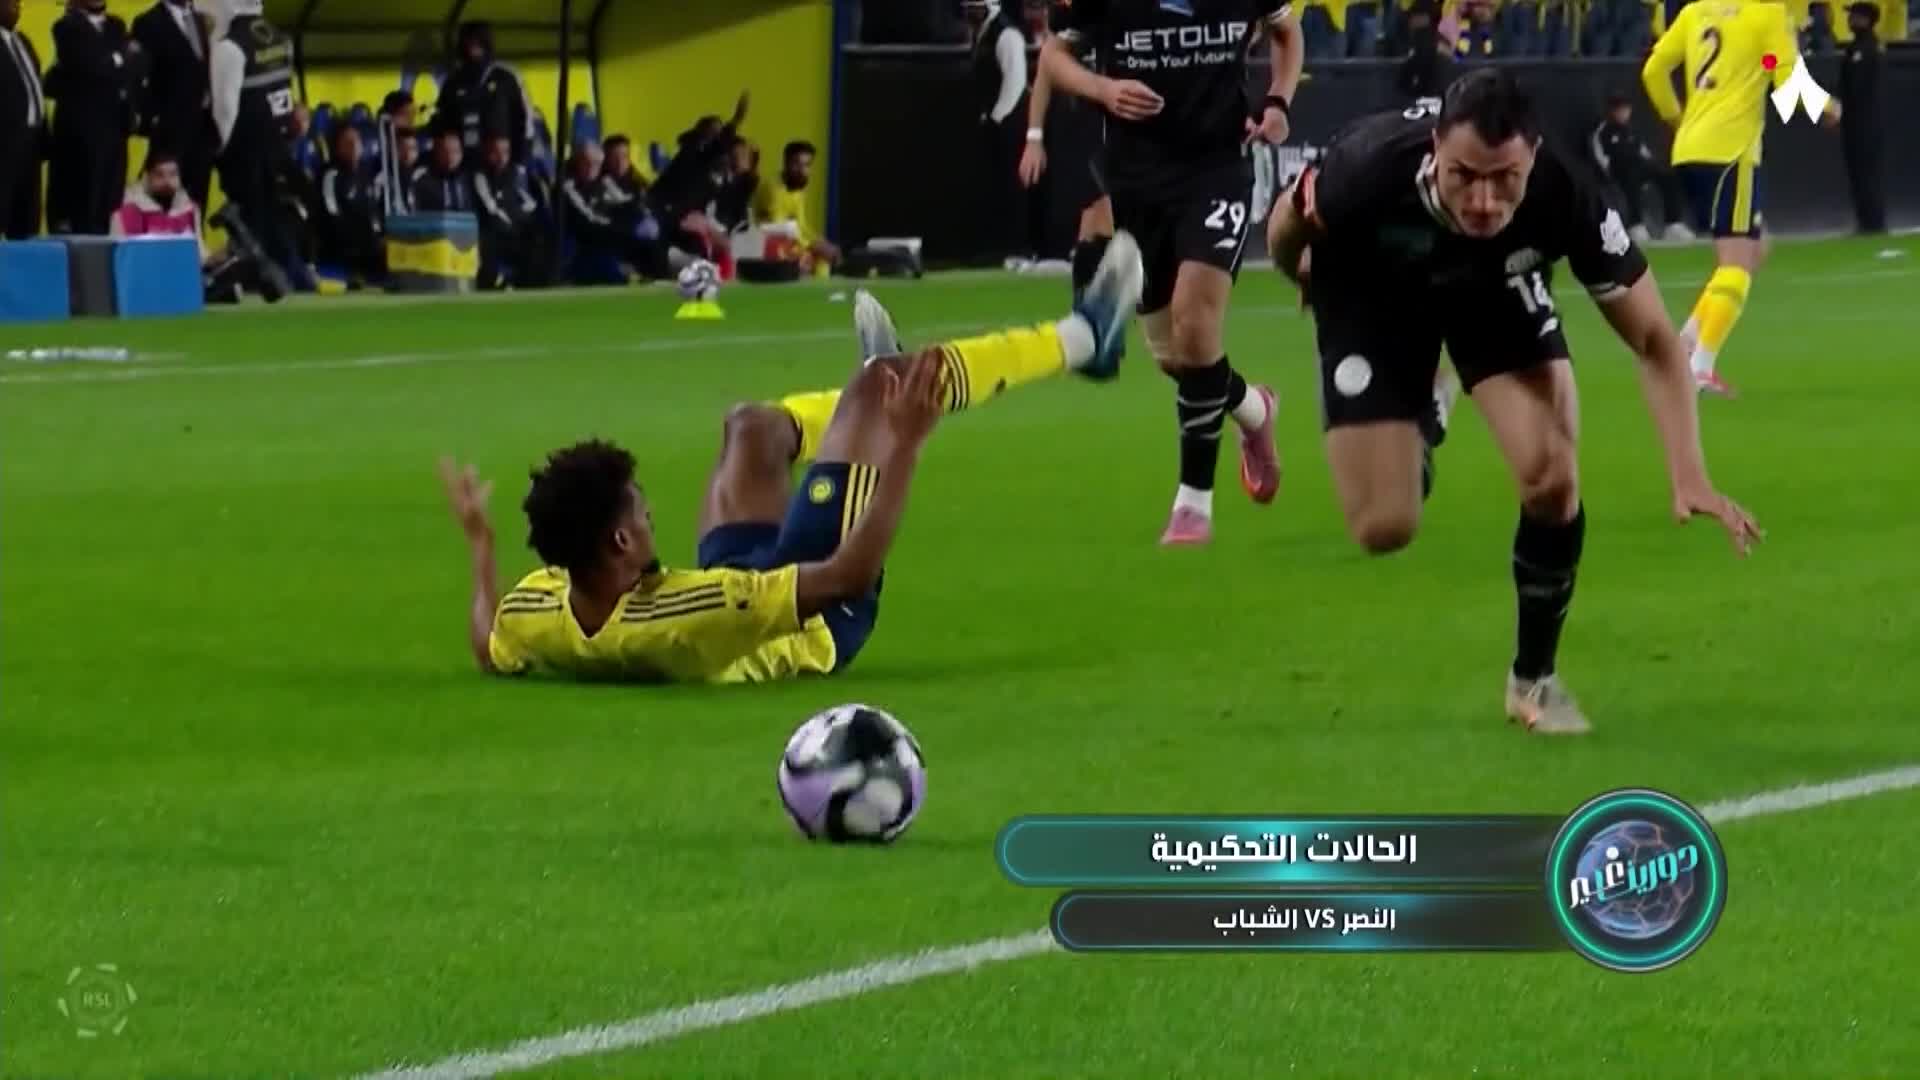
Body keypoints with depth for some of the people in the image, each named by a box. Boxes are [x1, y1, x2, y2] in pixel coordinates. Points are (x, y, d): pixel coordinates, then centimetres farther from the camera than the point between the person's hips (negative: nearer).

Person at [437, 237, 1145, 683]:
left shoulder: (531, 617, -32)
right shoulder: (687, 617, -47)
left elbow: (489, 651, -5)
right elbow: (849, 574, -40)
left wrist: (478, 541, 5)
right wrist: (904, 444, -36)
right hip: (819, 625, -6)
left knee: (753, 425, 21)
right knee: (882, 387, -1)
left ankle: (864, 407, 56)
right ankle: (1080, 339, 21)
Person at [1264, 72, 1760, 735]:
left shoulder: (1565, 199, -38)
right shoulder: (1371, 170, -41)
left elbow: (1653, 340, -27)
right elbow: (1287, 230, -15)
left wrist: (1689, 476, -36)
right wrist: (1301, 273, 8)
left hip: (1496, 284, 1)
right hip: (1372, 290, -1)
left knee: (1551, 476, -19)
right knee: (1385, 527, -8)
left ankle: (1534, 678, 8)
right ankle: (1422, 421, 30)